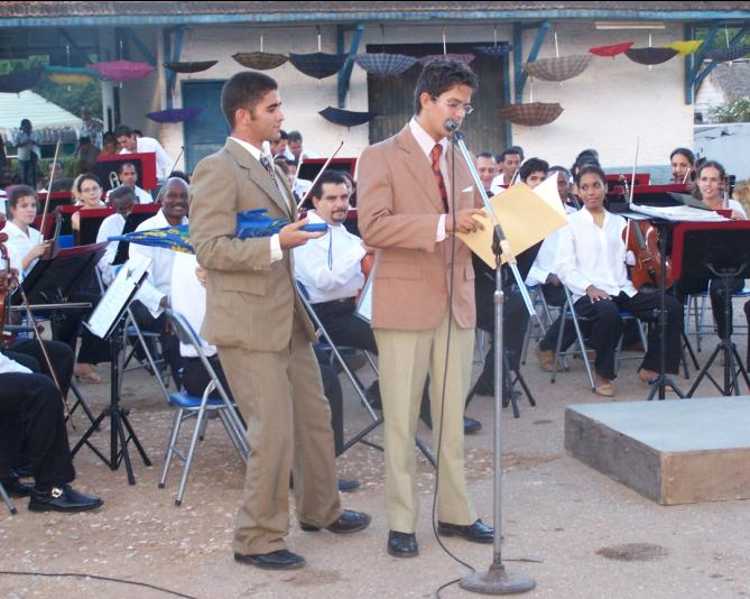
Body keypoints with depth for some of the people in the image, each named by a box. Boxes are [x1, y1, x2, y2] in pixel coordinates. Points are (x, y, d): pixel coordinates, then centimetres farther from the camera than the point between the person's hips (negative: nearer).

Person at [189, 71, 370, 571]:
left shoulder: (270, 168, 15)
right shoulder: (218, 170, -13)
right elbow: (209, 248, -20)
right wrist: (277, 243, -25)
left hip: (287, 318, 9)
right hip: (248, 324, -9)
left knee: (315, 418, 18)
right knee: (275, 434, -7)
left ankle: (320, 509, 36)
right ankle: (258, 539, 7)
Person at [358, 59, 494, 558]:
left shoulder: (461, 160, 14)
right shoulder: (382, 157, -4)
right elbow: (372, 227, -17)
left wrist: (485, 229, -2)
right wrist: (444, 224, -25)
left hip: (456, 301, 5)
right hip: (405, 302, -5)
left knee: (453, 417, 10)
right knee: (402, 418, 2)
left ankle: (455, 512, 21)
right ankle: (402, 522, 10)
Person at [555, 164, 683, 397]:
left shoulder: (619, 222, 21)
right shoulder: (571, 223, 8)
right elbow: (564, 267, -3)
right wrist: (588, 287, -18)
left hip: (623, 290, 5)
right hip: (589, 294, -4)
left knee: (671, 306, -16)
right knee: (609, 313, -38)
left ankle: (651, 368, -2)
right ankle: (603, 375, -16)